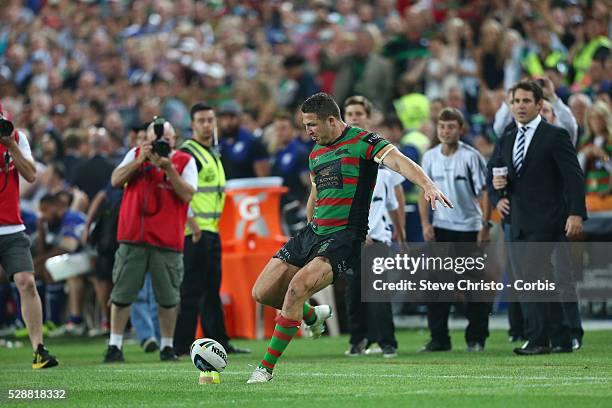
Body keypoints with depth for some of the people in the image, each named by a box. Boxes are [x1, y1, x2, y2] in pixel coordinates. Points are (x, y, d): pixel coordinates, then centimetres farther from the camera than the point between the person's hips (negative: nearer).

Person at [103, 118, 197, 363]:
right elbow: (115, 180, -1)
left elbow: (187, 194, -7)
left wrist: (168, 168, -15)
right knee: (121, 294, 2)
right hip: (132, 237, 1)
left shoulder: (184, 161, 4)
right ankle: (115, 345, 8)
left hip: (167, 241, -1)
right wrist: (140, 160, -10)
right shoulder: (136, 155, 9)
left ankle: (167, 346, 16)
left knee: (168, 298, 4)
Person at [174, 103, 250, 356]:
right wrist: (192, 222, -23)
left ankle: (218, 342, 17)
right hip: (196, 231, -9)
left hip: (212, 230, 9)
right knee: (192, 289, -9)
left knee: (212, 289, 12)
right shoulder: (188, 153, -10)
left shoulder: (213, 152, 19)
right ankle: (182, 345, -8)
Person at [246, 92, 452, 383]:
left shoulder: (364, 142, -9)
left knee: (297, 286, -27)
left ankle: (267, 367, -17)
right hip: (313, 232, 8)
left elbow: (399, 162, -24)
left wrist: (427, 185, -42)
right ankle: (312, 316, 34)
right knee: (262, 293, 2)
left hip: (345, 237, -8)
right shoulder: (316, 153, 15)